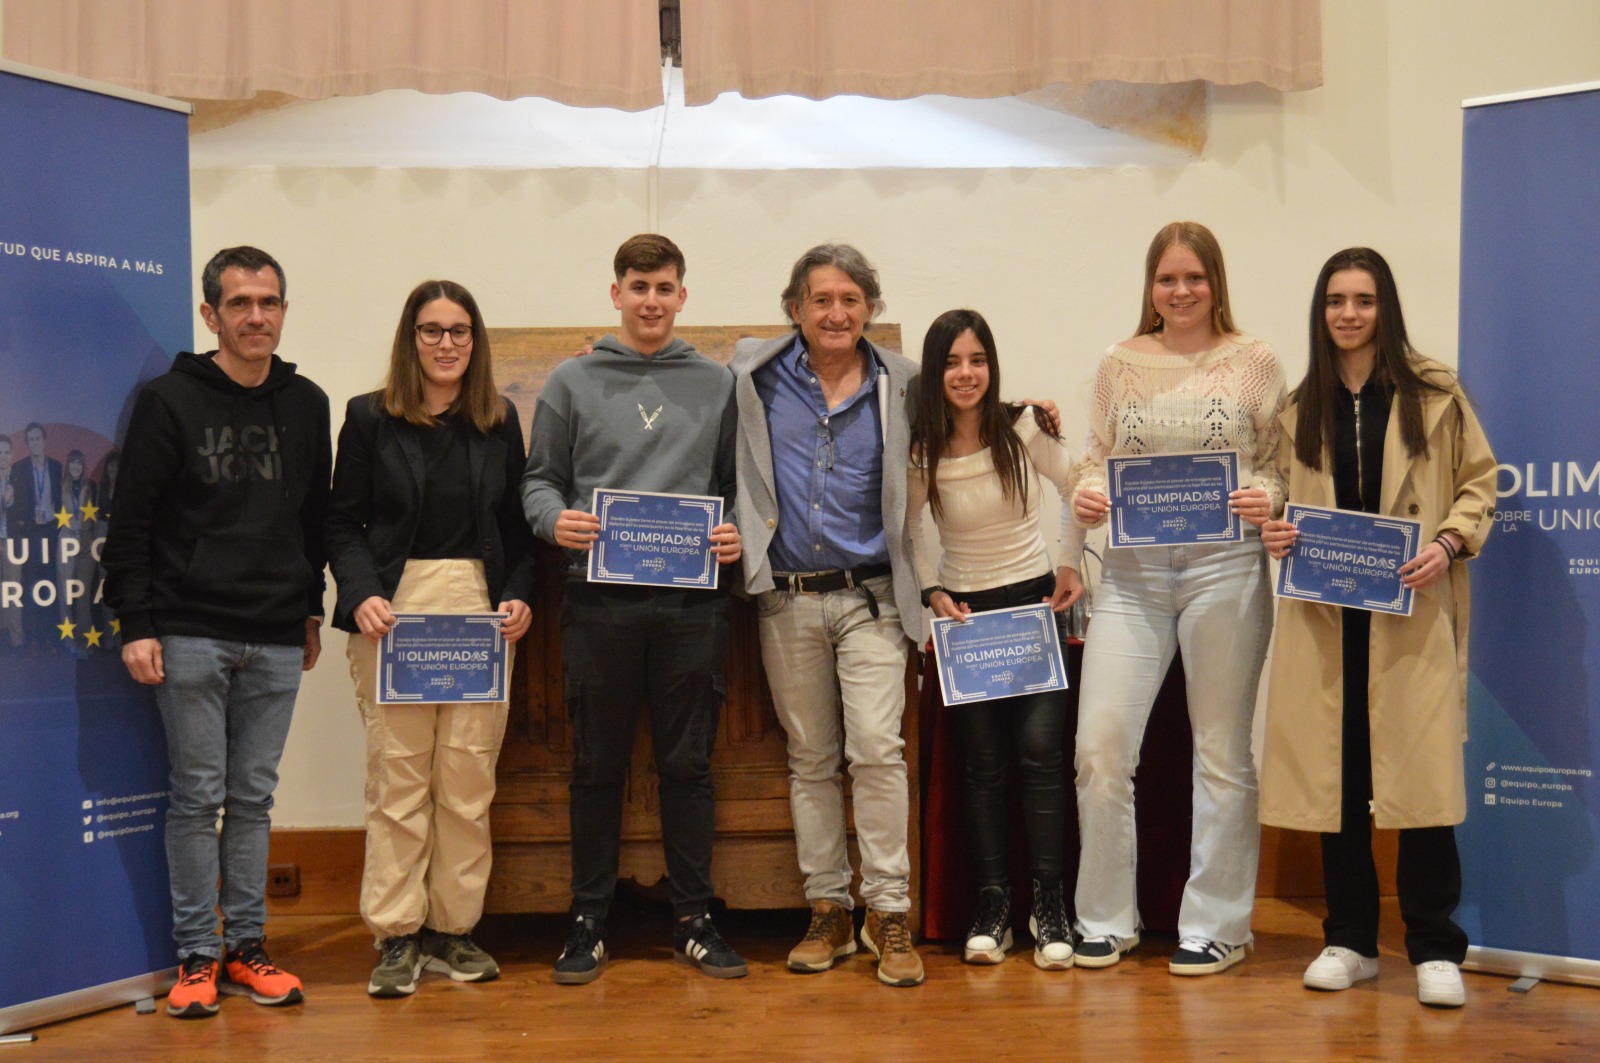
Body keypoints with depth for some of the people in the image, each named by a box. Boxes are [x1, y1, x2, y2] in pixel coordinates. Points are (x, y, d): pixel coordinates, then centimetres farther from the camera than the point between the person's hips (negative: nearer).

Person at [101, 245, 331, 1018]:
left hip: (277, 640, 4)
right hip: (190, 635, -3)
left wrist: (312, 608, 15)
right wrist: (135, 625, -8)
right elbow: (131, 522, -4)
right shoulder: (169, 401, -2)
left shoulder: (307, 404, 9)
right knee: (198, 796, 1)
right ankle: (197, 955, 10)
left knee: (254, 797, 9)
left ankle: (246, 945, 18)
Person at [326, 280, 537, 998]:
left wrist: (520, 595, -1)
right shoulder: (370, 418, 5)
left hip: (481, 610, 2)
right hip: (393, 611, -2)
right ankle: (397, 936, 7)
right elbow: (343, 523, 3)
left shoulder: (500, 422, 12)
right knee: (396, 776, -2)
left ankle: (453, 930, 13)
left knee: (470, 778, 3)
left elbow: (518, 526, 14)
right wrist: (362, 596, -13)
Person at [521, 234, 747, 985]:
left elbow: (738, 485, 13)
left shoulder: (717, 384, 11)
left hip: (692, 602, 1)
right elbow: (539, 478, 9)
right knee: (598, 766, 6)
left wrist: (738, 535, -6)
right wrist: (554, 518, -12)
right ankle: (589, 919, 16)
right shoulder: (572, 382, 8)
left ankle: (693, 918, 16)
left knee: (689, 763, 6)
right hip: (600, 600, -1)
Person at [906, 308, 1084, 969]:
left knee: (1040, 752, -7)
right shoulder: (919, 451, -6)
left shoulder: (1024, 429, -7)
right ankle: (992, 904, 11)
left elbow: (1078, 493, 6)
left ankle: (1049, 905, 1)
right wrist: (931, 592, -5)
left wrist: (1073, 567, -1)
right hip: (964, 613, 1)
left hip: (1035, 603, -1)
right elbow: (905, 534, 7)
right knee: (984, 761, 3)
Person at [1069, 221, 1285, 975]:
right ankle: (1106, 919, 15)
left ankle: (1216, 925, 19)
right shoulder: (1119, 365, 10)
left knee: (1221, 750, 6)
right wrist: (1085, 497, -9)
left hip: (1225, 567, -2)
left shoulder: (1254, 362, 4)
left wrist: (1266, 499, -17)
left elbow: (1281, 464, 4)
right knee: (1100, 744, -3)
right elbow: (1096, 458, 12)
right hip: (1133, 571, 2)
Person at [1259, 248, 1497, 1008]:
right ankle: (1350, 940, 16)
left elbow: (1478, 482, 4)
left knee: (1420, 768, -7)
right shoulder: (1300, 406, 13)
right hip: (1322, 611, 3)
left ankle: (1435, 948, 3)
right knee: (1332, 774, 5)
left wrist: (1449, 543, -12)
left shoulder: (1433, 393, 3)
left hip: (1412, 610, -3)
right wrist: (1272, 532, -2)